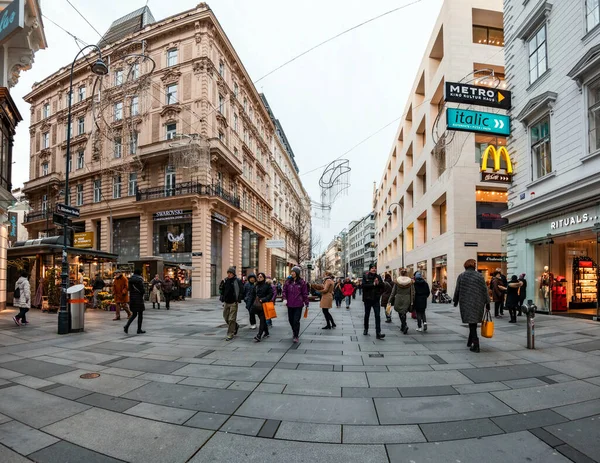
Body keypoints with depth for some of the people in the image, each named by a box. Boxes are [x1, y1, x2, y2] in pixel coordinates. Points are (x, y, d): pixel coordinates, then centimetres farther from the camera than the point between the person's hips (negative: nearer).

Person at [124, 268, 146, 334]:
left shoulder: (130, 279, 9)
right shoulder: (140, 279, -12)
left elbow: (129, 289, 10)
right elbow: (142, 290, -13)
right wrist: (142, 296, 4)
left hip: (132, 298, 7)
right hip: (138, 298, -7)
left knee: (134, 314, 16)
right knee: (140, 314, 4)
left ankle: (126, 326, -3)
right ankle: (139, 330, 7)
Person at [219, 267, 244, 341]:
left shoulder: (237, 281, -7)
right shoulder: (225, 280, 8)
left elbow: (241, 291, -9)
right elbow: (221, 289, 18)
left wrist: (239, 299, -15)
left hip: (233, 302, -6)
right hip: (226, 302, 6)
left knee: (231, 319, -4)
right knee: (226, 317, 14)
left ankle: (230, 334, 5)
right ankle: (235, 326, 38)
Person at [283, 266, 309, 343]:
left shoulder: (301, 282, -3)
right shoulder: (288, 281, 3)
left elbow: (305, 293, 0)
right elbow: (284, 291, 7)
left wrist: (306, 303, 2)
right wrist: (285, 299, -9)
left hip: (298, 305, -3)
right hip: (290, 304, 4)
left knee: (296, 320, -6)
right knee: (291, 319, 14)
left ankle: (296, 336, 7)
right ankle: (294, 332, 38)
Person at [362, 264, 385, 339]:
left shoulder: (378, 277, 5)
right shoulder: (365, 276, -3)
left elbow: (383, 287, 3)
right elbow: (363, 285, -17)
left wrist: (378, 283, -15)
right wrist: (373, 284, -20)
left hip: (376, 299, 1)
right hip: (368, 299, -1)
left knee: (377, 316, -8)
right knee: (367, 315, 14)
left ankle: (378, 333, -9)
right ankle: (366, 330, 32)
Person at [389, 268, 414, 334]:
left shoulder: (397, 281, -5)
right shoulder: (410, 281, -2)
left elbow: (393, 292, -1)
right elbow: (412, 293, -1)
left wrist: (390, 301, 4)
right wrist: (412, 302, 5)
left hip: (398, 299, -1)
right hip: (407, 300, 1)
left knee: (400, 313, 10)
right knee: (404, 313, 13)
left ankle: (404, 325, -4)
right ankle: (403, 326, 17)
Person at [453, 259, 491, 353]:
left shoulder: (461, 276, -1)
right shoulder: (479, 276, 2)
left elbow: (457, 290, 3)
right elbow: (485, 290, 1)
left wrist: (455, 301, 15)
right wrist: (487, 303, 6)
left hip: (465, 303, -2)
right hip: (478, 303, 2)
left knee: (471, 322, 0)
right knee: (473, 322, 14)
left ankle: (476, 345, -8)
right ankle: (470, 342, 24)